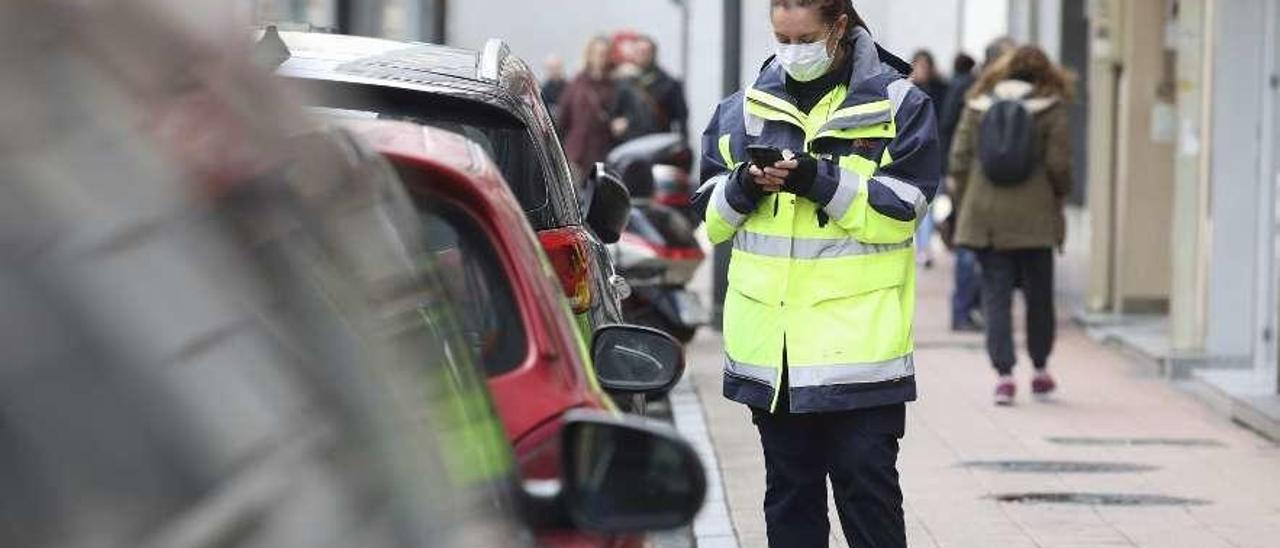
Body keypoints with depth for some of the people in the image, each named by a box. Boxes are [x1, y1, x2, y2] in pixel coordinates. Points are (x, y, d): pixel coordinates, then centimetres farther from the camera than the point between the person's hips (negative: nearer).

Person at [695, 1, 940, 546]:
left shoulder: (898, 105, -1)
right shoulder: (743, 110, 10)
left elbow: (901, 210, -9)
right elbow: (710, 216, 11)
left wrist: (821, 182, -20)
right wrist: (743, 188, -10)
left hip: (860, 342, -4)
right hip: (769, 343, 4)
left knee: (867, 488, -2)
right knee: (789, 492, 13)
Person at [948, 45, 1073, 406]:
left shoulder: (979, 105, 5)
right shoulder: (1051, 110, -3)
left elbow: (959, 161, 3)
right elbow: (1059, 166, -7)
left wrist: (966, 206, 12)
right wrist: (1058, 199, 11)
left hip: (985, 217, 1)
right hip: (1033, 219, -1)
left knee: (995, 295, 3)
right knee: (1039, 295, 14)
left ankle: (1004, 373, -7)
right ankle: (1040, 369, 24)